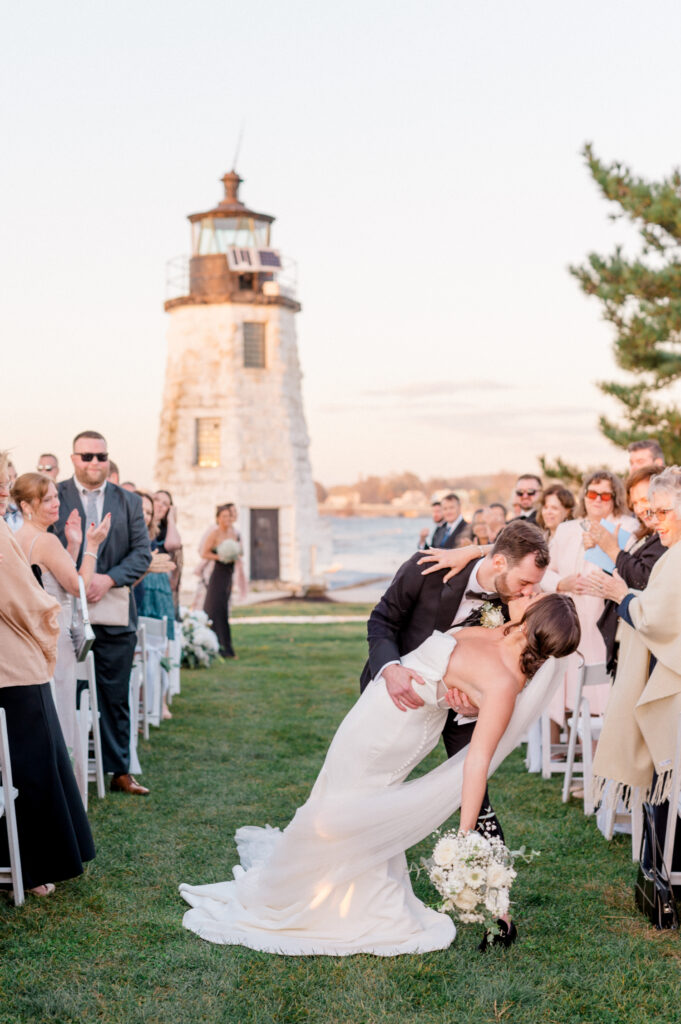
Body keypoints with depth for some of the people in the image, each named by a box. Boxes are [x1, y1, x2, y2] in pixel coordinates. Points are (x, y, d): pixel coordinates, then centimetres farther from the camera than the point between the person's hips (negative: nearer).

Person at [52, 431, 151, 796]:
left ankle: (120, 771, 20)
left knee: (116, 697, 10)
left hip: (115, 615, 2)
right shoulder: (54, 497, 0)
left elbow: (142, 553, 1)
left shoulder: (129, 502, 8)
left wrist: (108, 579, -15)